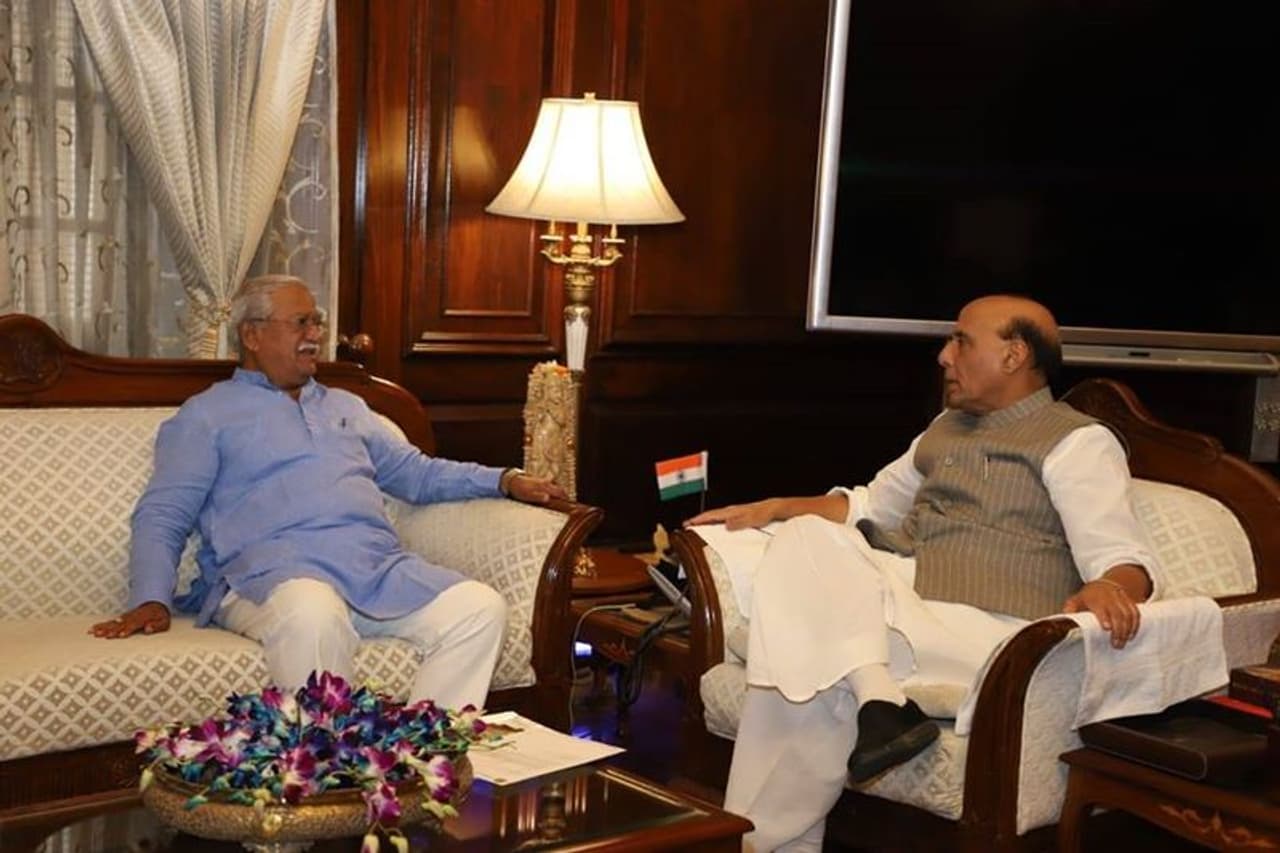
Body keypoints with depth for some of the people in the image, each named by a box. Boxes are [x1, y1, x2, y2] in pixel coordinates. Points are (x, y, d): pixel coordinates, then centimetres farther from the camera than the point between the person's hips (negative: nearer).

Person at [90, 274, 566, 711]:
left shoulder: (345, 406, 33)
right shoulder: (207, 416, 17)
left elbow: (414, 472, 31)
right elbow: (161, 516, 8)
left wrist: (504, 481, 15)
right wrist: (151, 600, -10)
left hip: (381, 566, 5)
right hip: (276, 568, -5)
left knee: (481, 608, -22)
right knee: (314, 618, -41)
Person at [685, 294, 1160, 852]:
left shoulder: (1077, 442, 1)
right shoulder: (947, 427, 26)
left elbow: (1122, 556, -11)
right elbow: (871, 504, 35)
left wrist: (1107, 588, -36)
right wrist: (775, 508, 21)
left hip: (983, 629, -7)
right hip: (891, 601, 7)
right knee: (806, 538, -21)